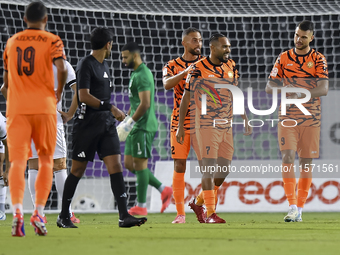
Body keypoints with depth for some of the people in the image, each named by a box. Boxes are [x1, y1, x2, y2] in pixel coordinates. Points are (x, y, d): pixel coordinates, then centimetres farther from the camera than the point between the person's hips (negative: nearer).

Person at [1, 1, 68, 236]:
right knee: (46, 160, 11)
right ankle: (39, 212, 1)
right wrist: (59, 92, 3)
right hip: (44, 107, -2)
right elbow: (62, 68, -14)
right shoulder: (52, 41, 2)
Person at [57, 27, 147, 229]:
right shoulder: (86, 64, -9)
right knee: (78, 170, 1)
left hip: (106, 124, 7)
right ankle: (64, 216, 12)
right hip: (87, 125, -7)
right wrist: (111, 108, -19)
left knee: (116, 165, -5)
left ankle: (124, 216, -11)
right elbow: (84, 96, -19)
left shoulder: (104, 65, 17)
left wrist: (114, 113, 24)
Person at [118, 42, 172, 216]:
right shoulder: (136, 73, 17)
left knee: (139, 164, -5)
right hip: (136, 127, 10)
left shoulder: (142, 75, -16)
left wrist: (130, 123, -19)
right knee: (129, 164, 10)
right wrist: (126, 120, 21)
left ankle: (141, 206, 0)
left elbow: (145, 104, -23)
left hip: (143, 126, -10)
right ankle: (163, 190, 13)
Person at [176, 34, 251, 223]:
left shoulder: (231, 67, 9)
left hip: (227, 126, 6)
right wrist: (180, 126, -5)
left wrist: (246, 120, 14)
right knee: (209, 168, -10)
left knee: (224, 169, 7)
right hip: (207, 125, -6)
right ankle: (210, 213, -8)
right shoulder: (199, 69, -8)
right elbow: (186, 98, -4)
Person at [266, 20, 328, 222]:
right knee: (288, 157, -14)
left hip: (311, 119, 0)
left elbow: (324, 89, -12)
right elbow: (269, 87, 5)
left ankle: (300, 209, 10)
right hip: (288, 118, 0)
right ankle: (292, 207, -17)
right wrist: (283, 89, -17)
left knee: (306, 163, 2)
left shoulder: (319, 60, 0)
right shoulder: (284, 58, 6)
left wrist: (301, 93, -27)